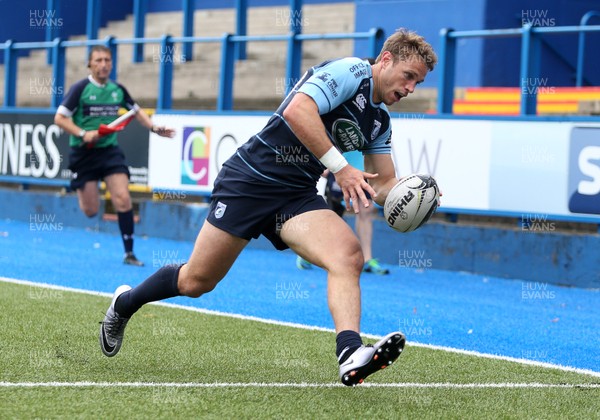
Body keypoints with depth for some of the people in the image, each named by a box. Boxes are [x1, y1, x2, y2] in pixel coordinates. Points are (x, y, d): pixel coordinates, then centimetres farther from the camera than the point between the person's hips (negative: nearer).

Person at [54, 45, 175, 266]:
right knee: (91, 210, -2)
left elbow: (136, 111, 21)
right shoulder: (80, 88, -8)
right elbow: (59, 118, -9)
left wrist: (155, 128, 6)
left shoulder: (117, 89, 5)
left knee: (123, 199, -13)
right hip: (84, 152, -3)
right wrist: (82, 134, -21)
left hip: (110, 150, 3)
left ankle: (129, 252, -2)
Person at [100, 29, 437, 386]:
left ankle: (350, 355, -42)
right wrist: (340, 168, -28)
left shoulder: (380, 121, 14)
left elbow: (382, 185, 16)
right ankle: (125, 303, 31)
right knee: (195, 282, 2)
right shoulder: (350, 71, -12)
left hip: (298, 197, 7)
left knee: (348, 255, -24)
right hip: (251, 180, -7)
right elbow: (298, 111, -28)